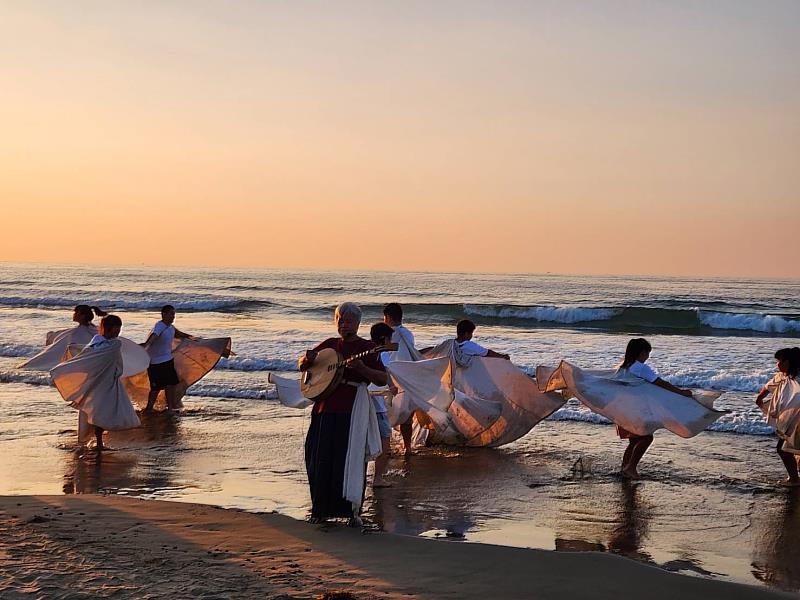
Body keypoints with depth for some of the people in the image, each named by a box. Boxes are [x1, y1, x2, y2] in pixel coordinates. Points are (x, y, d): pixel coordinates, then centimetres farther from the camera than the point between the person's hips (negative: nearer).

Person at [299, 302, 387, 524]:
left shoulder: (367, 347, 1)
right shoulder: (329, 345, 15)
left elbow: (383, 380, -5)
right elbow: (301, 365, 23)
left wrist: (361, 368, -20)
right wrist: (307, 359, 0)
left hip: (352, 410, -5)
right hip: (325, 407, 5)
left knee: (349, 459, -7)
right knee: (320, 460, 6)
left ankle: (352, 510, 2)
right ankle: (321, 510, 17)